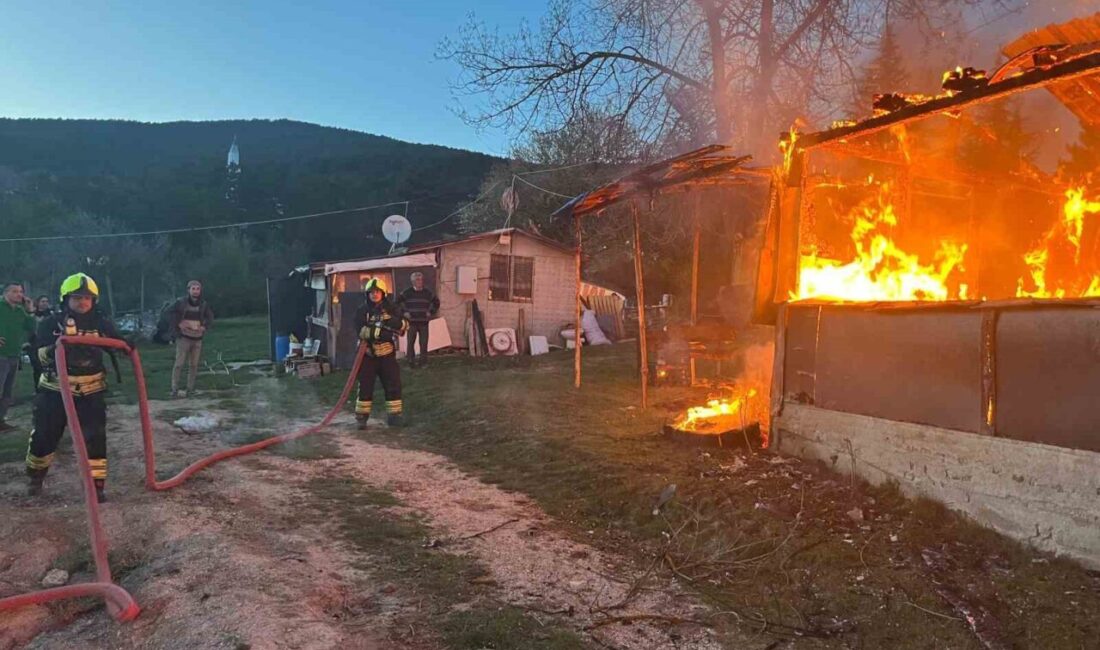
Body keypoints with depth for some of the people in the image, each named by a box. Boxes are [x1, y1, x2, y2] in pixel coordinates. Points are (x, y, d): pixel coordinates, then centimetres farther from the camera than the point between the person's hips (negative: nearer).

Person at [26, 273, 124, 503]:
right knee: (44, 435, 10)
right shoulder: (51, 323, -4)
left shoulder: (102, 323, 0)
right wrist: (54, 350, -34)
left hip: (91, 391, 0)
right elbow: (42, 354, -12)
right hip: (55, 389, 0)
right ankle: (36, 477, 35)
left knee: (95, 438, -4)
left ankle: (96, 484, 4)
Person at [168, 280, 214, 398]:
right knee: (179, 364, -6)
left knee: (194, 365, 7)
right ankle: (175, 390, -1)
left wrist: (204, 327, -3)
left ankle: (190, 389, 15)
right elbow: (171, 313, -1)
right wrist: (178, 324, -11)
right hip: (184, 337, -4)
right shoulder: (181, 302, -5)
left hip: (197, 338, 4)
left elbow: (210, 317, 12)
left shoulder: (203, 304, 5)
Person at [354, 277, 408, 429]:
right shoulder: (362, 311, -4)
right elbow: (362, 331, -18)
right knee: (365, 386, 3)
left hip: (387, 354, 1)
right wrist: (383, 332, -26)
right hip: (368, 354, -1)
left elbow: (405, 325, -5)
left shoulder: (391, 308, 1)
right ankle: (362, 417, 13)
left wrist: (395, 322, -26)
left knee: (393, 385, 2)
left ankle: (394, 416, 13)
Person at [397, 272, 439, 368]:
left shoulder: (428, 292, 5)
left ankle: (423, 361, 14)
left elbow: (436, 302, 19)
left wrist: (431, 312, 10)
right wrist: (404, 312, -1)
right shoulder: (407, 292, -2)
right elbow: (397, 302, 4)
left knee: (424, 343, 3)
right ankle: (411, 362, 7)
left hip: (424, 322, 2)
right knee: (410, 343, -1)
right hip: (411, 322, -2)